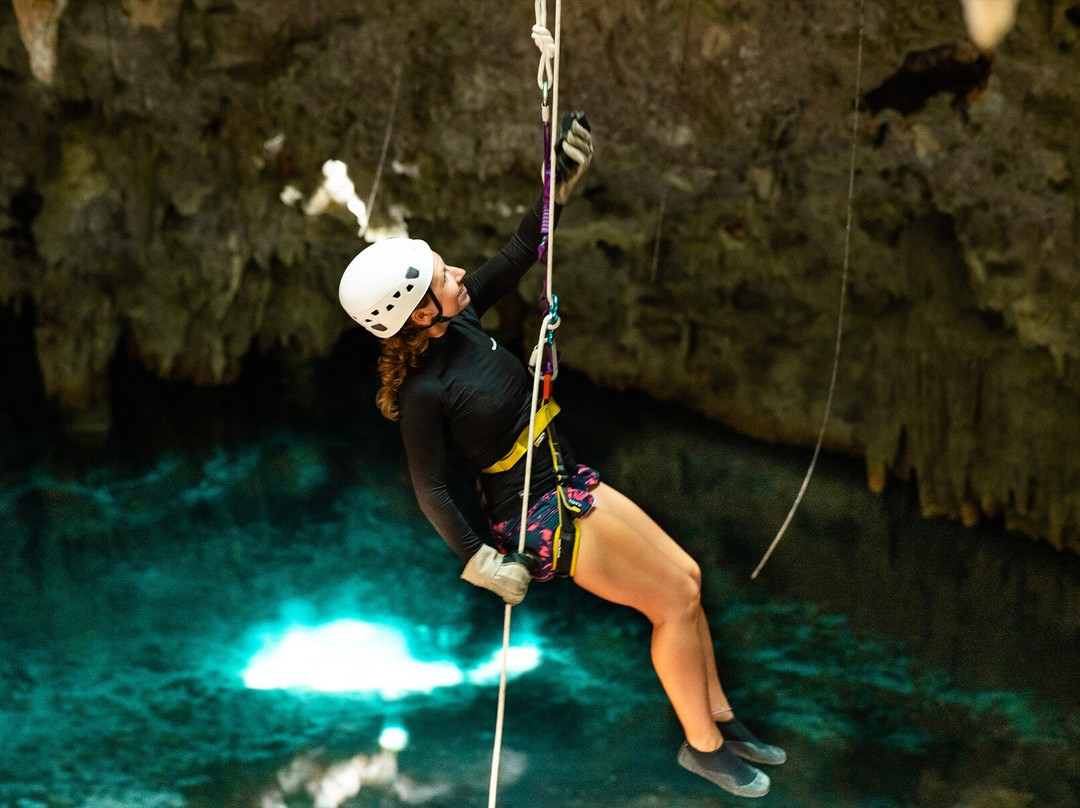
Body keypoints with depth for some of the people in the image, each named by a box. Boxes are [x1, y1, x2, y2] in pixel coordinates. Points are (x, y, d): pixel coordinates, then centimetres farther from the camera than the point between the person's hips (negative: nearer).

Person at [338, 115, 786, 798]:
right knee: (675, 599, -4)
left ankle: (718, 716, 23)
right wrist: (482, 564, -18)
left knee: (687, 575, 9)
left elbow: (521, 253, 5)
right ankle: (703, 745, 12)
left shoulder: (461, 318, -6)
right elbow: (431, 490, -18)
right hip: (539, 518, -8)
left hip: (571, 483, 8)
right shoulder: (423, 392, -26)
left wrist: (563, 178, 1)